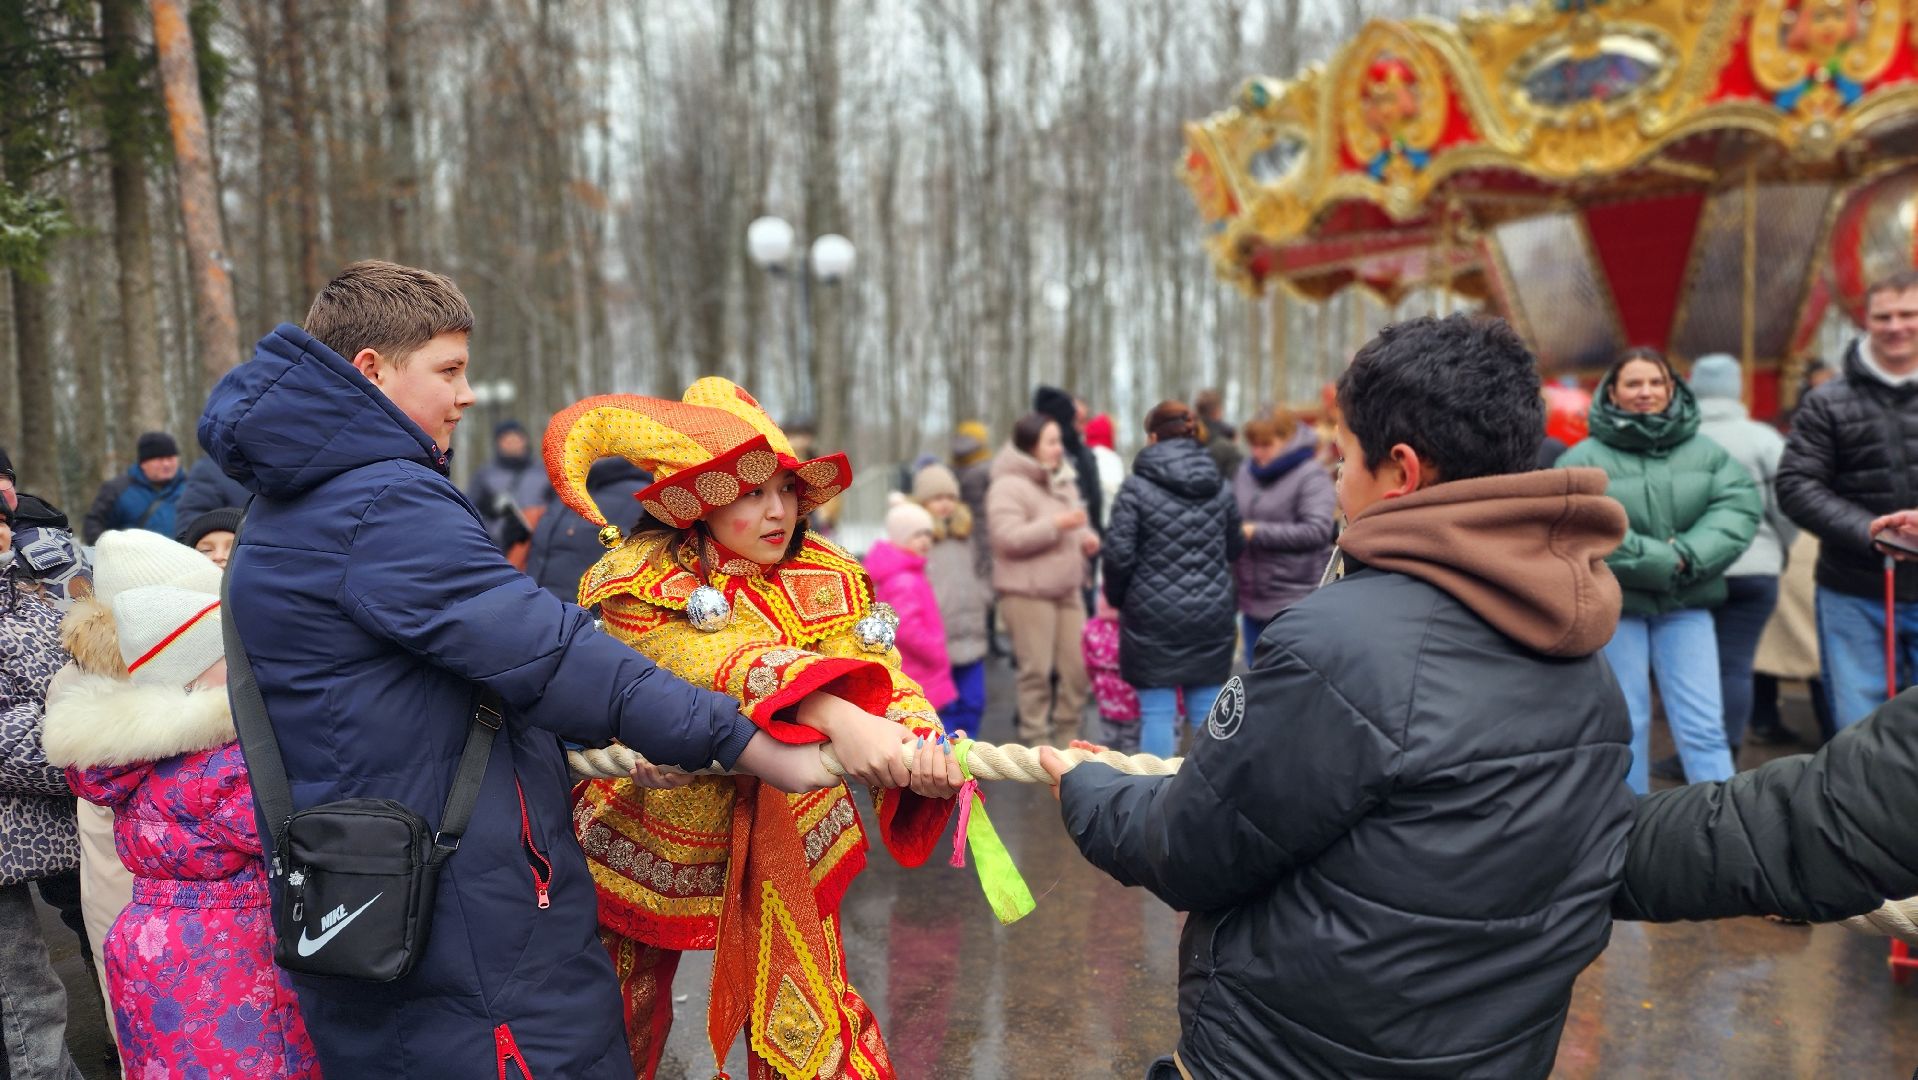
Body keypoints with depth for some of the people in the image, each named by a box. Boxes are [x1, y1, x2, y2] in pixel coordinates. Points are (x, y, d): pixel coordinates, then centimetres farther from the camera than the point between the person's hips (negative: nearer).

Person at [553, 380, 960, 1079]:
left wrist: (919, 742, -42)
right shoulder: (641, 581, -16)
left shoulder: (830, 581, -7)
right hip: (653, 840, -1)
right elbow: (716, 665, -32)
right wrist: (832, 715, -49)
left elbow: (879, 676, -19)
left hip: (785, 849, 1)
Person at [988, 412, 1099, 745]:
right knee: (1037, 670, -4)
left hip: (1067, 589, 8)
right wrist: (1056, 524, -24)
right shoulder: (1008, 486, -11)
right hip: (1026, 591, -8)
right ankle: (1036, 739, 8)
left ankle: (1067, 733, 21)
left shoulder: (1063, 481, 15)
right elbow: (1008, 537, -20)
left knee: (1078, 666, 7)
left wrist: (1086, 538, 4)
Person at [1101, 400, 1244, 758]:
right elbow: (1235, 547, 12)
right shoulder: (1220, 487, 6)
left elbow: (1118, 554, -9)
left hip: (1154, 614, -4)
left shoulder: (1137, 486, -7)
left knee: (1157, 713, 3)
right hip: (1212, 614, 4)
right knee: (1207, 712, 10)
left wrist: (1117, 598, 7)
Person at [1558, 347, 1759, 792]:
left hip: (1686, 603, 2)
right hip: (1613, 604, -2)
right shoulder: (1584, 458, -5)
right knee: (1626, 724, 6)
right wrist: (1664, 563, -18)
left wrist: (1687, 557, -20)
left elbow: (1739, 507, -5)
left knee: (1703, 723, 2)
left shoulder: (1706, 452, 7)